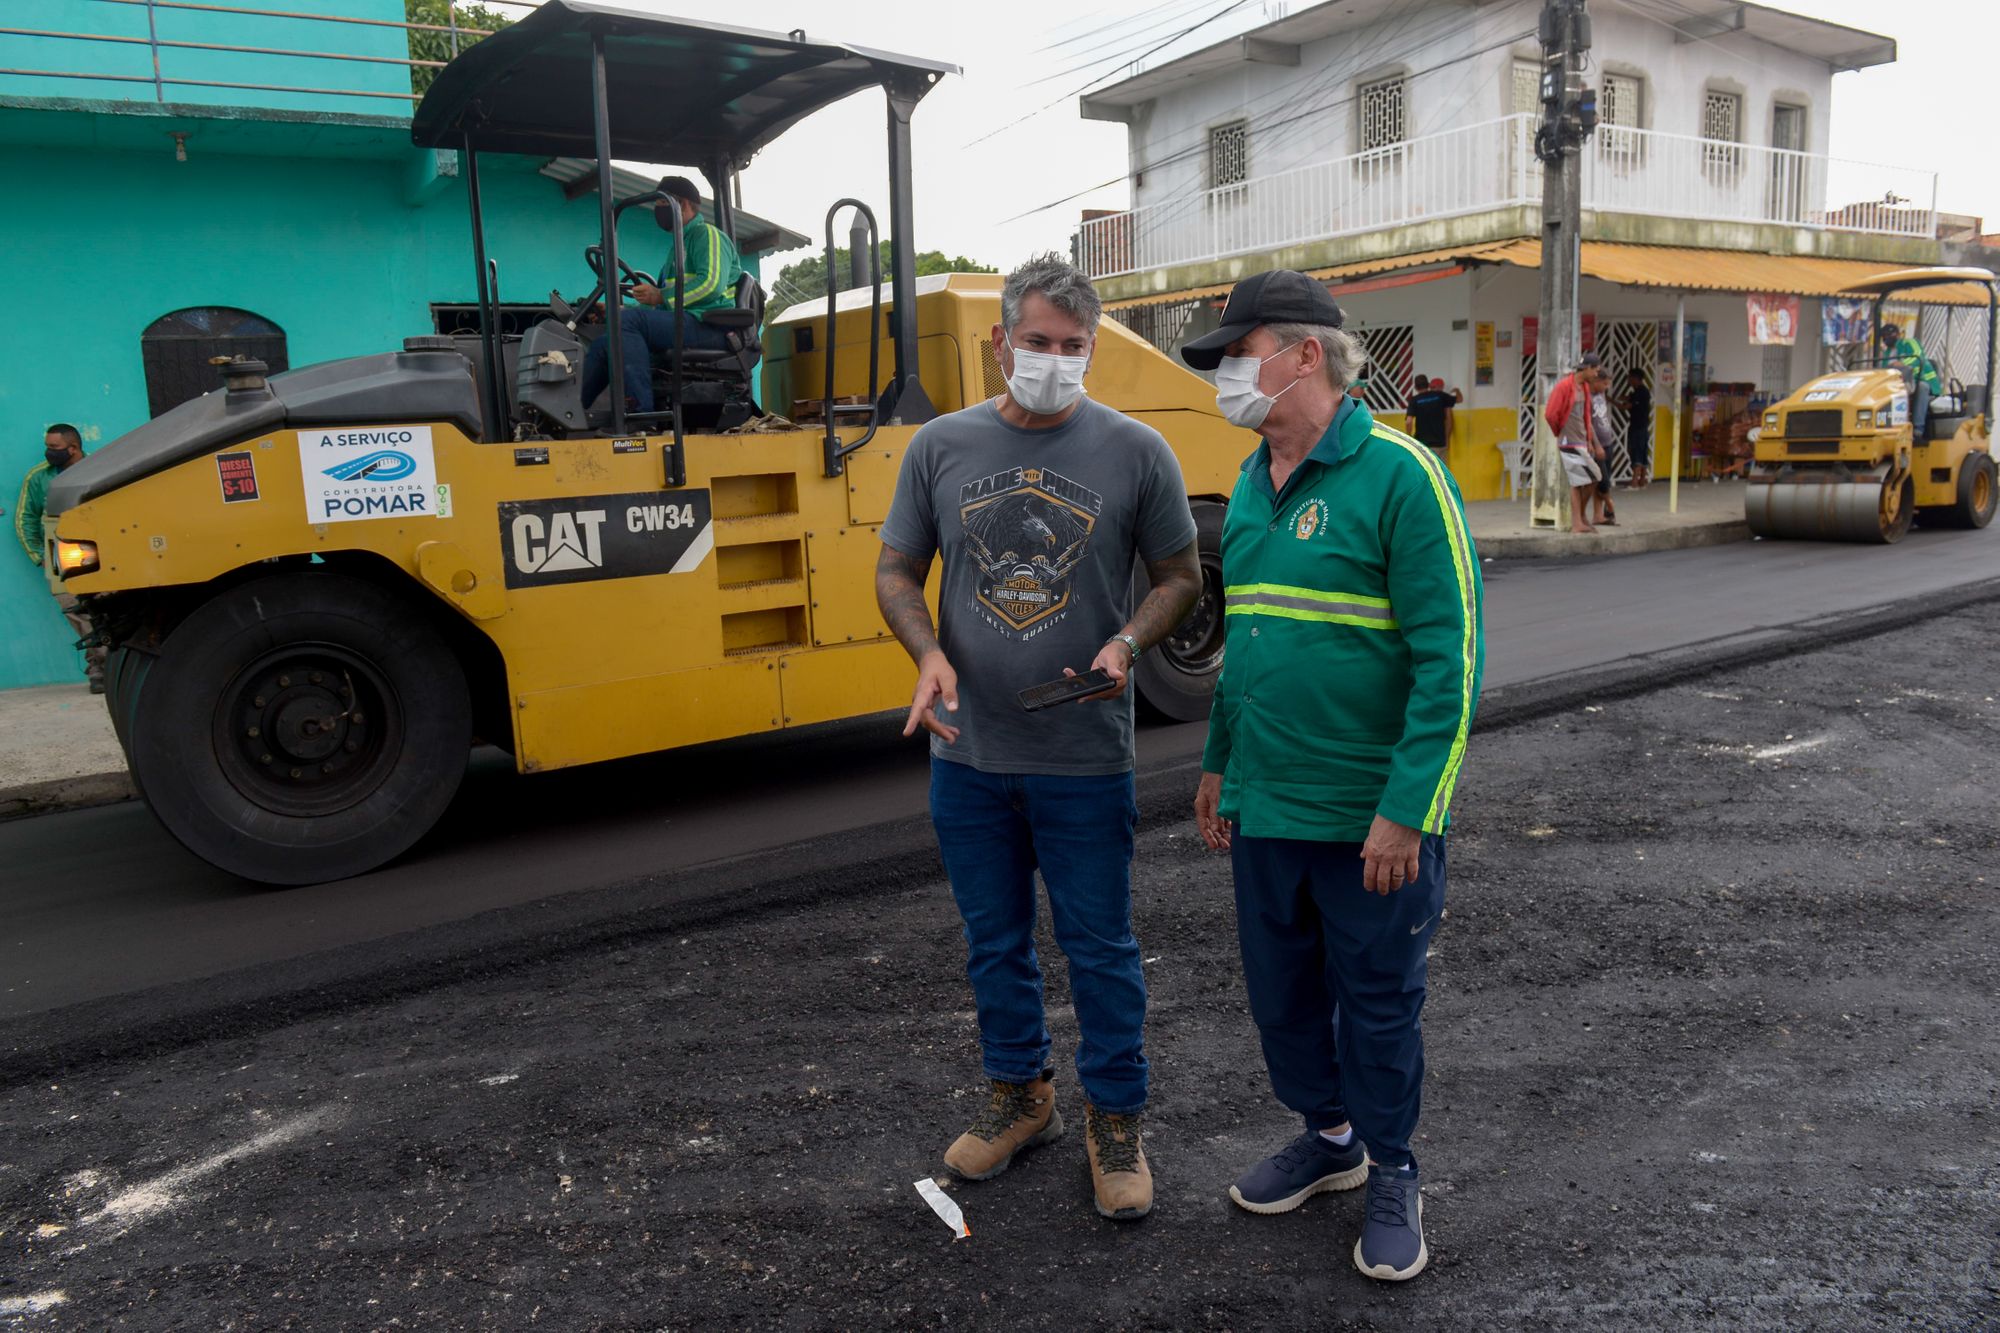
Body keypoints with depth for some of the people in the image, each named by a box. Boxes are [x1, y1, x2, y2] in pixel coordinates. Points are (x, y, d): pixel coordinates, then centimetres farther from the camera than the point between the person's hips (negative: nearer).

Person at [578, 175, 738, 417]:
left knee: (626, 320, -26)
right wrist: (621, 311, 19)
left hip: (709, 325, -10)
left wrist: (662, 297, -17)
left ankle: (642, 412, -34)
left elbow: (711, 283, -19)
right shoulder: (681, 244, 33)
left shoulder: (707, 234, 1)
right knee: (603, 345, 2)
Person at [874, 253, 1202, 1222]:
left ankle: (1116, 1120, 28)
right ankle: (1018, 1096, 38)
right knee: (994, 942, 17)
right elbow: (897, 572, 8)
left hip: (1084, 757, -2)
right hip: (967, 753, 3)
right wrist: (929, 653, -11)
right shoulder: (942, 445, 2)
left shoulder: (1134, 451, -4)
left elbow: (1180, 576, 4)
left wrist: (1127, 643, -16)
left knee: (1099, 949, 8)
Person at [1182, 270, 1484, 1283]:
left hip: (1370, 818, -7)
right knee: (1281, 993, 19)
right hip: (1264, 809, 7)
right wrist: (1219, 761, 19)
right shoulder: (1250, 483, 8)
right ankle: (1327, 1137, 42)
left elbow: (1449, 657, -17)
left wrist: (1406, 812, -20)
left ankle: (1392, 1176, 33)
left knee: (1377, 1004, 10)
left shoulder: (1399, 475, -15)